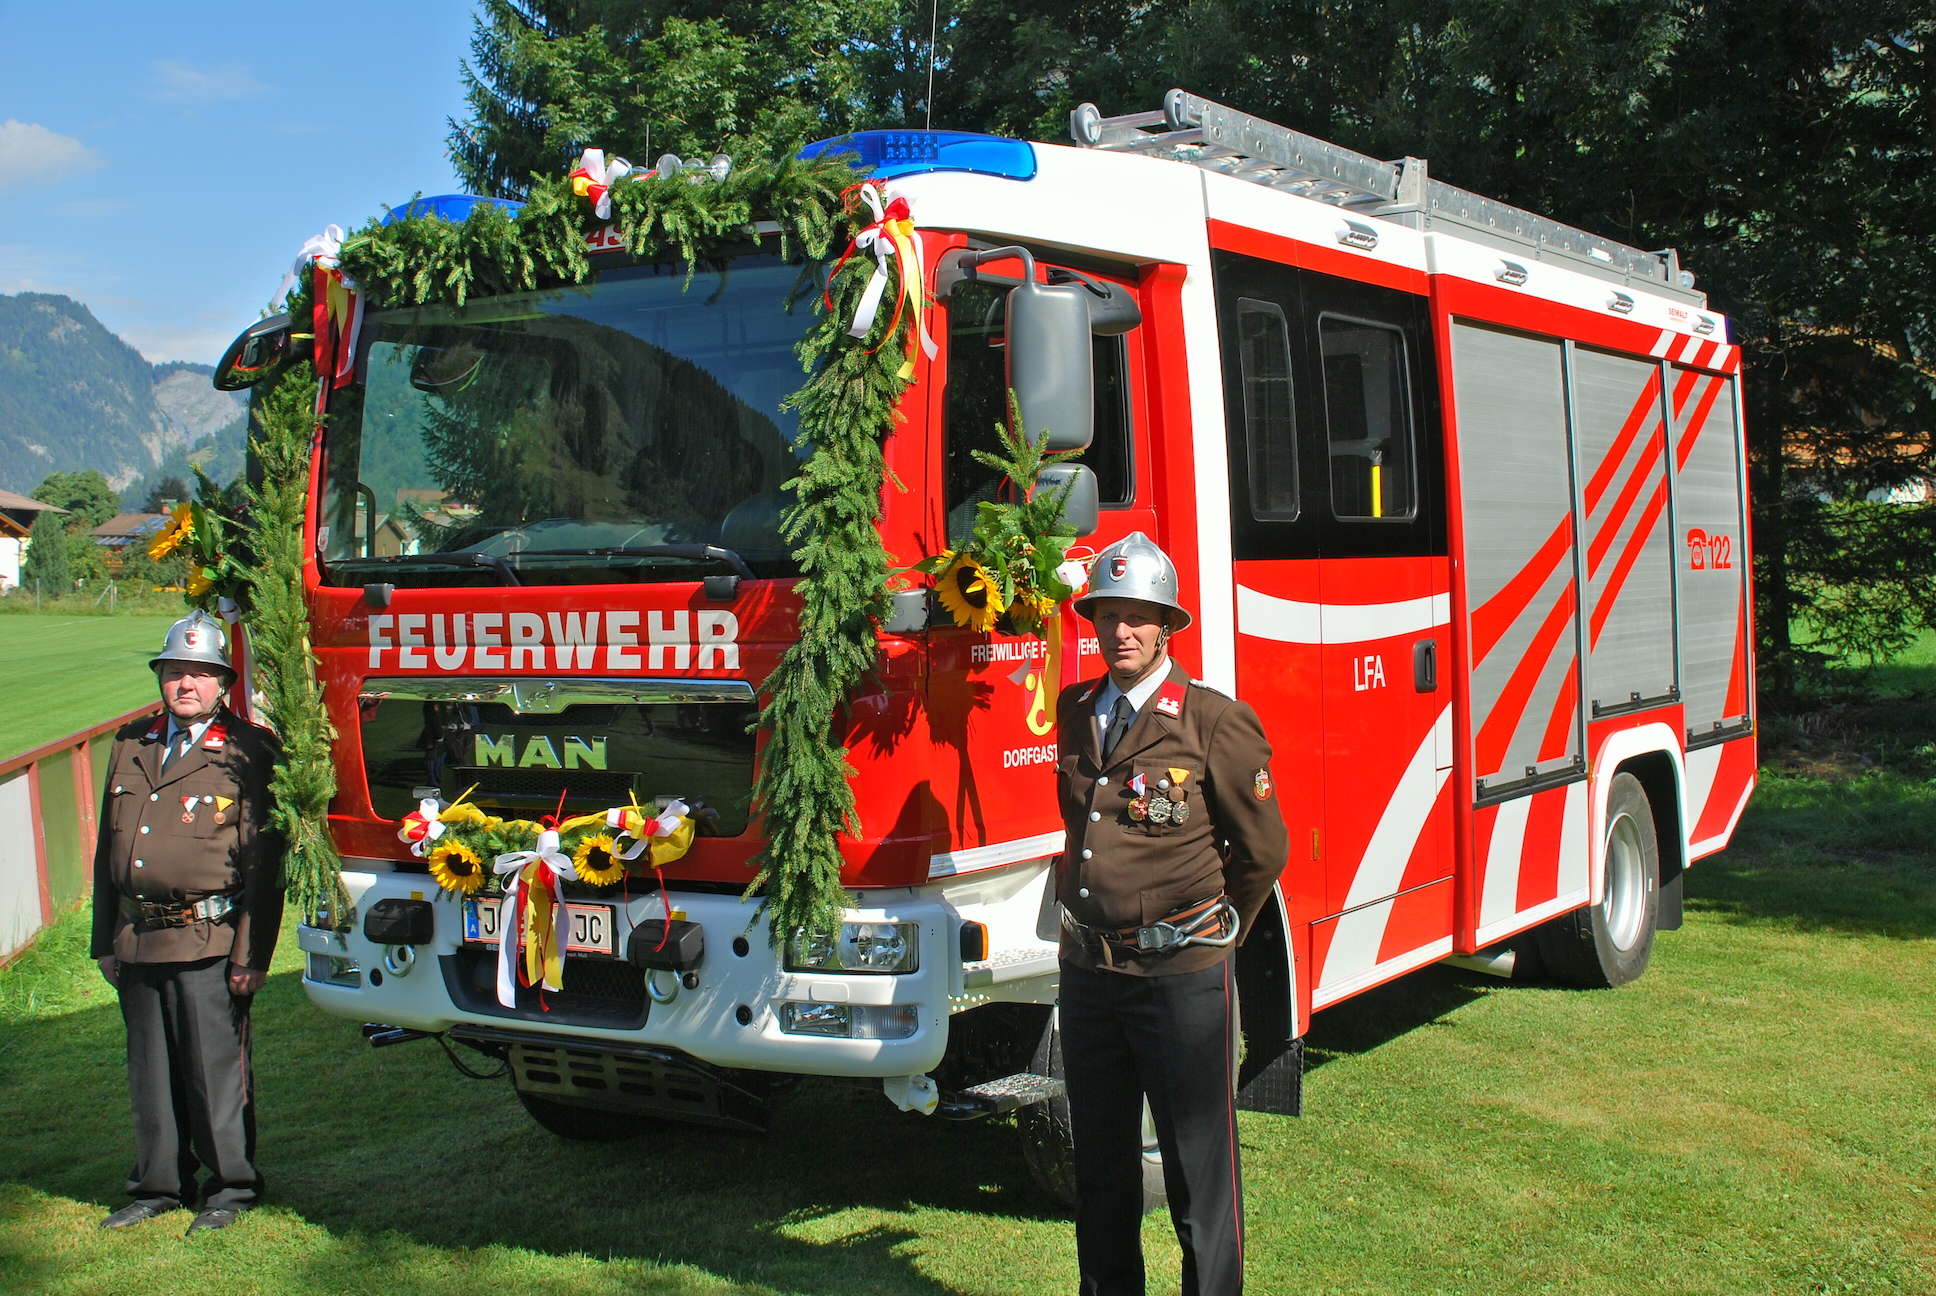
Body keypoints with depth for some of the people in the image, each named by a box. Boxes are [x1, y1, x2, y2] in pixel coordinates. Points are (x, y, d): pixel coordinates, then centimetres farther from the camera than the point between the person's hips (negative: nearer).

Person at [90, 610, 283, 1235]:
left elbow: (263, 865, -9)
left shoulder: (248, 753, -5)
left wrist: (251, 955, -13)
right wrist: (105, 942, 14)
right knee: (150, 1071, 14)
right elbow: (108, 850, 17)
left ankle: (231, 1186, 16)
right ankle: (159, 1186, 28)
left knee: (216, 1066, 1)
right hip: (138, 942, 6)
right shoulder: (131, 746, 13)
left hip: (208, 943, -6)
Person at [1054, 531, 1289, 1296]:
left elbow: (1263, 849, 0)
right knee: (1101, 1167, 16)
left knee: (1199, 1169, 4)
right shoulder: (1076, 712, 7)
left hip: (1181, 976, -5)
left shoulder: (1216, 724, -9)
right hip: (1088, 974, 6)